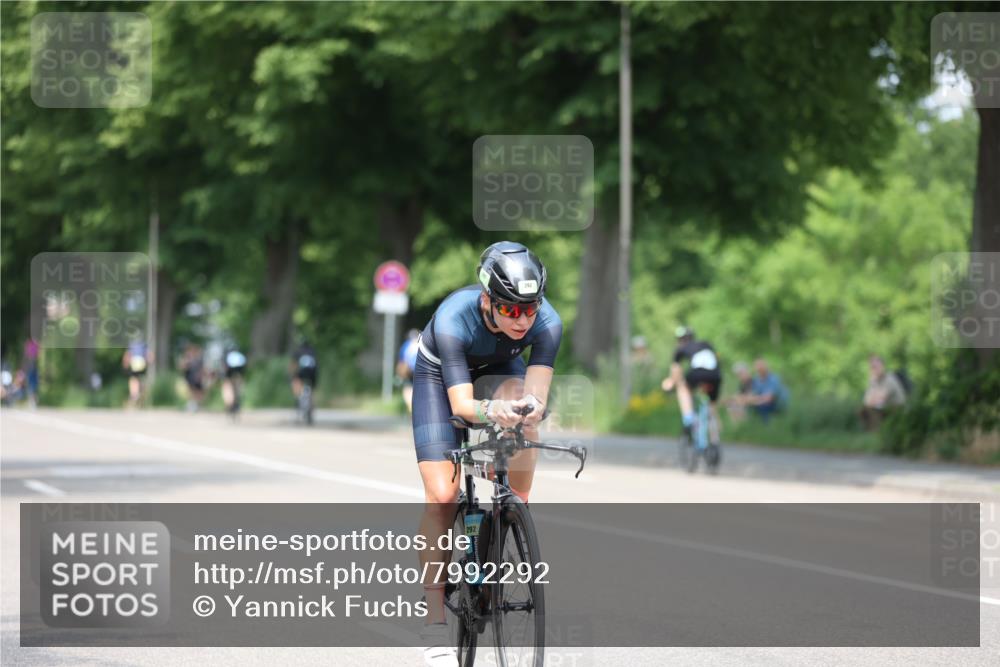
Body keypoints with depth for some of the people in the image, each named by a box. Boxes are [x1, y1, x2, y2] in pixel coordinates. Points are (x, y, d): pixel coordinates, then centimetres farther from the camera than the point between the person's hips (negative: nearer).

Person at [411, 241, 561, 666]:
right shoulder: (453, 320, -38)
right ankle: (435, 620, -6)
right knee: (441, 496, -13)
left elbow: (536, 393, -36)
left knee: (523, 415, -34)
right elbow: (460, 403, -41)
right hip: (440, 375, -2)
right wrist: (489, 412, -63)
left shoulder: (547, 323, -32)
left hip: (500, 371, 2)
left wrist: (531, 406, -60)